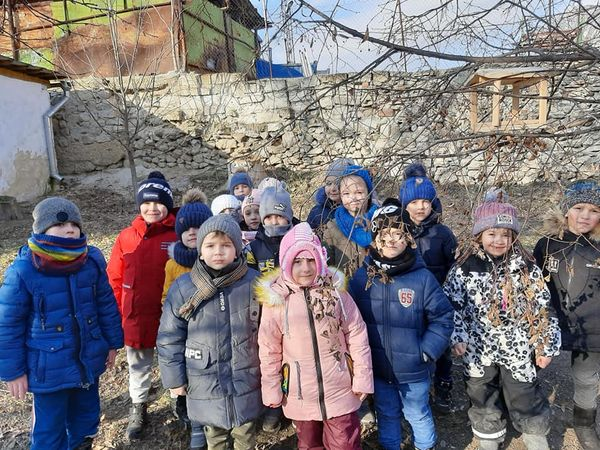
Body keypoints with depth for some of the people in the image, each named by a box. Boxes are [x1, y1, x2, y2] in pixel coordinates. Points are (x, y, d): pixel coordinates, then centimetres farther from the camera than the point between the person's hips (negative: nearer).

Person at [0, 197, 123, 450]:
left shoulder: (92, 260, -8)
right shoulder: (23, 270, -18)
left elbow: (106, 304, 3)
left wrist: (113, 343, 8)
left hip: (88, 361, 4)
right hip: (49, 368, -3)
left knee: (86, 419, 23)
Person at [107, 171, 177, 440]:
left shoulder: (178, 236, -12)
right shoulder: (126, 238, -2)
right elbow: (115, 279, 3)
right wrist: (120, 313, 0)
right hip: (136, 317, 3)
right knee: (138, 366, 21)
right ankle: (138, 410, 42)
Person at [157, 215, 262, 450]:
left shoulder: (254, 282, -10)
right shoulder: (182, 287, -12)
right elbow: (169, 338, -3)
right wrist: (174, 378, -1)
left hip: (246, 379, 0)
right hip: (206, 382, 0)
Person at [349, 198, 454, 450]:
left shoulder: (422, 277, -17)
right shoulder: (362, 277, -9)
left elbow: (443, 317, -8)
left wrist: (426, 351, -12)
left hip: (413, 369, -2)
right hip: (377, 367, 2)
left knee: (417, 415, 21)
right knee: (386, 414, 23)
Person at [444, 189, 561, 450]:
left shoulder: (527, 268, -5)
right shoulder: (464, 269, -9)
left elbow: (543, 310, -1)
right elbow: (451, 305, -6)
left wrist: (547, 346, 0)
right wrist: (457, 336, -16)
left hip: (518, 350, 0)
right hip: (479, 350, 0)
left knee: (526, 400, 14)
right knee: (483, 401, 17)